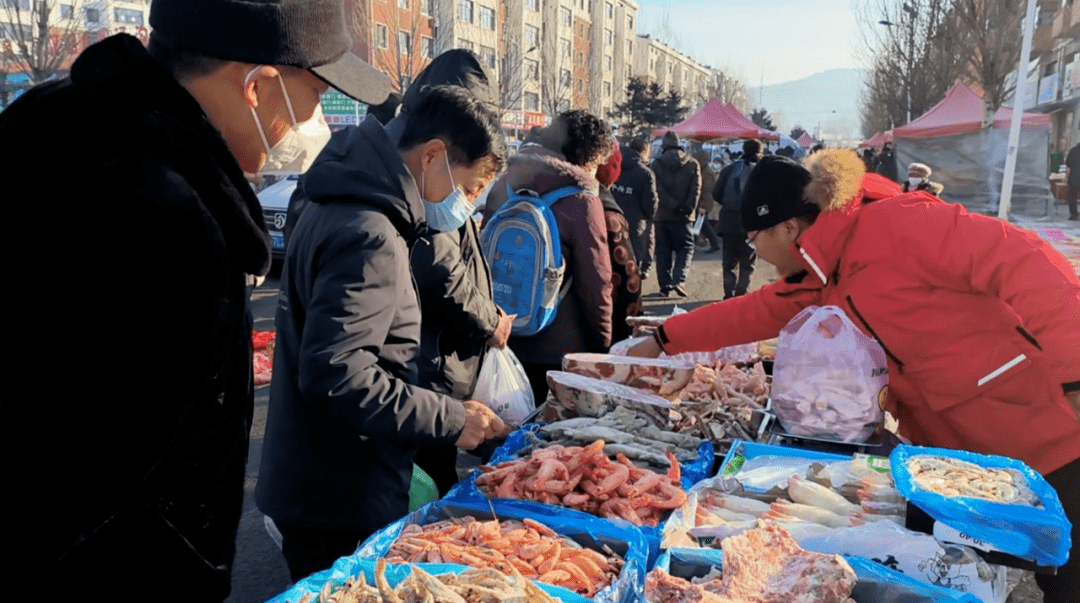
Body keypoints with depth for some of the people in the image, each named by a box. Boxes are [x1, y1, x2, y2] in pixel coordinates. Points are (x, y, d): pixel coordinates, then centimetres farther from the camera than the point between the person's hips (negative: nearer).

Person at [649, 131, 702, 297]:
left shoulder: (656, 164, 0)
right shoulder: (692, 164, 4)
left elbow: (657, 189, -11)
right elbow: (696, 189, -7)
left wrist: (674, 206, -12)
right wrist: (688, 209, -10)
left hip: (661, 215, 0)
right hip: (683, 216, 0)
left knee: (663, 251, 8)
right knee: (685, 249, 8)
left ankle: (665, 285, 6)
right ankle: (679, 280, -10)